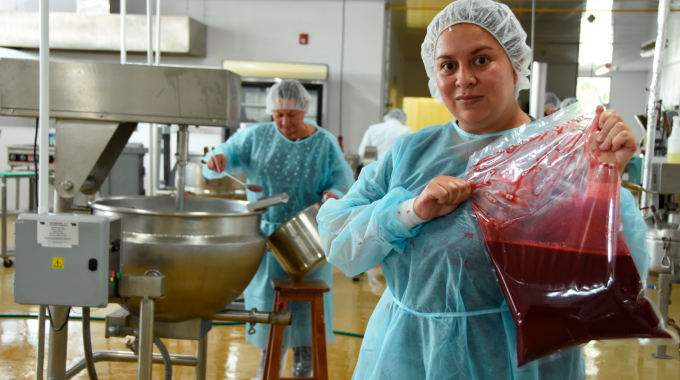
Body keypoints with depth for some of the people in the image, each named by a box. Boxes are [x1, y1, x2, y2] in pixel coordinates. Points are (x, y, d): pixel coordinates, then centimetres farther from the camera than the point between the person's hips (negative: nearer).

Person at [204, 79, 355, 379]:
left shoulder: (325, 144, -4)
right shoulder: (257, 137, -1)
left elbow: (344, 185, -6)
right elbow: (229, 154, -2)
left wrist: (334, 196, -29)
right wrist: (217, 159, -27)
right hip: (266, 236, 1)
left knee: (305, 301, 9)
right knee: (267, 299, 13)